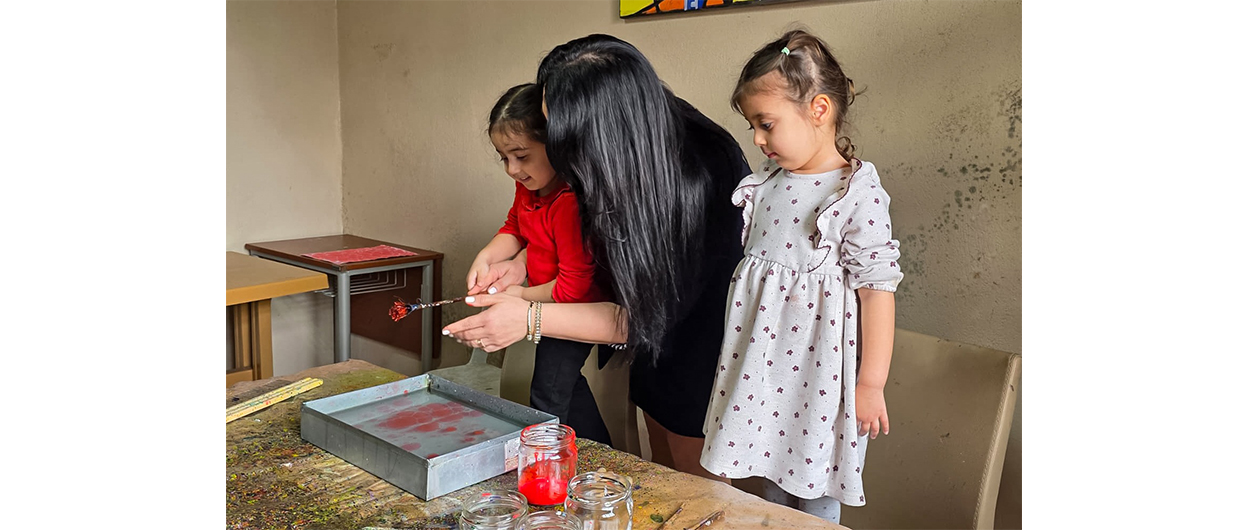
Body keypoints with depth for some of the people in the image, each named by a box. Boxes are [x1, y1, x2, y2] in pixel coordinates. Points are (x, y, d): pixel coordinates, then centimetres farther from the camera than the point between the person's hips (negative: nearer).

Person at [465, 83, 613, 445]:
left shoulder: (572, 203, -34)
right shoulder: (529, 184, -4)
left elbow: (574, 286, -31)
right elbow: (515, 227, 15)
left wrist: (523, 296, -15)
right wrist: (486, 257, -6)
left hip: (575, 311, -10)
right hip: (553, 302, 10)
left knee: (548, 399, -1)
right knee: (567, 387, 24)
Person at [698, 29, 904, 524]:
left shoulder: (858, 192, -16)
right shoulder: (764, 185, 4)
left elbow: (877, 289, -15)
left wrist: (871, 385, -13)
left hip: (819, 372, -6)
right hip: (761, 363, 6)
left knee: (815, 498, 10)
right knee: (773, 479, 20)